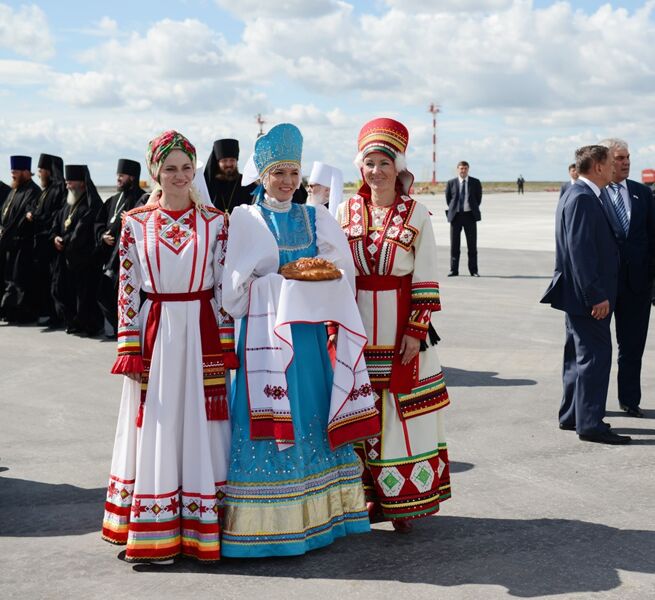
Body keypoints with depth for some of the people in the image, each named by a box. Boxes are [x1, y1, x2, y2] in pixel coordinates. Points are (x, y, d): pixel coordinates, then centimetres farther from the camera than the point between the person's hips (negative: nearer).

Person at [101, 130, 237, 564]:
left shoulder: (215, 221, 2)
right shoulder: (135, 223, 3)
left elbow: (225, 287, 2)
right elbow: (127, 290, 2)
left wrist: (226, 345, -2)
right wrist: (129, 349, -3)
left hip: (202, 336, 0)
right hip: (155, 336, 0)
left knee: (200, 428, 4)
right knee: (155, 430, 4)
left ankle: (201, 528, 15)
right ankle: (154, 536, 13)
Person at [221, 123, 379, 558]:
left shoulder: (316, 218, 13)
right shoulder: (246, 219, 2)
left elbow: (343, 271, 10)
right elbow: (238, 284, -4)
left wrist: (323, 275, -12)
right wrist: (286, 280, -15)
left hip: (309, 328, 4)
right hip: (266, 330, -4)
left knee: (315, 412, 6)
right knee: (269, 419, -6)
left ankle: (318, 512, 15)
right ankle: (268, 522, 1)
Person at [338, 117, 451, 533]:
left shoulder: (416, 214, -2)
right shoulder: (346, 213, 6)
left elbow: (426, 278, -3)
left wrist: (416, 331, -10)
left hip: (402, 326, -2)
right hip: (358, 324, 3)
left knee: (404, 413, 1)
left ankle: (405, 498, 10)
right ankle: (372, 494, 18)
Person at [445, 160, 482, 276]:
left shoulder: (475, 182, 5)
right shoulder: (451, 183, 5)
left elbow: (478, 198, 11)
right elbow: (448, 199, 13)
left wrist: (473, 209, 7)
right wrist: (452, 210, 7)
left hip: (470, 215, 0)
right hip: (456, 215, 0)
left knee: (472, 245, 1)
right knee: (454, 244, 2)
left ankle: (473, 270, 5)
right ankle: (454, 270, 8)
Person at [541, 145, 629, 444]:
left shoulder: (581, 196, 15)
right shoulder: (582, 199, -18)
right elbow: (580, 251, -24)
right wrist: (596, 295, -24)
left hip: (584, 295, 11)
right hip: (587, 296, -11)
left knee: (579, 355, 16)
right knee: (595, 355, -7)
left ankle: (571, 416, 25)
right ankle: (590, 424, -3)